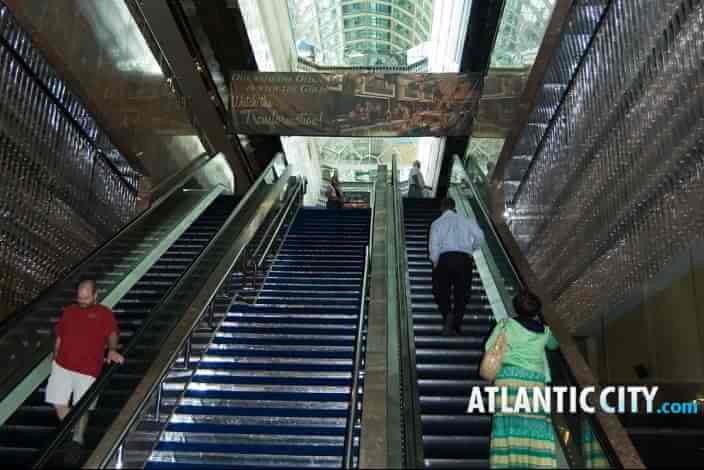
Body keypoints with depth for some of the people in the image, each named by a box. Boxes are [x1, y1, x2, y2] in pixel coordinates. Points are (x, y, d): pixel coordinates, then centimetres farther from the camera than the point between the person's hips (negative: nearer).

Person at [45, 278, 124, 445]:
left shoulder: (104, 313, 2)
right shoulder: (68, 311, 12)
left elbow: (113, 333, -12)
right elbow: (59, 338, 17)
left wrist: (112, 350, -32)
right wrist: (55, 360, 12)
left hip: (88, 371, -3)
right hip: (62, 366, 4)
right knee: (60, 404, 5)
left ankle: (77, 441, 19)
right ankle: (69, 435, 27)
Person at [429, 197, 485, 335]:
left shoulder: (437, 223, 10)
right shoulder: (465, 220, 14)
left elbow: (434, 245, -1)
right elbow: (480, 236, 2)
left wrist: (435, 262, 7)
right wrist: (472, 249, 18)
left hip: (445, 258, -1)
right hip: (464, 259, 1)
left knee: (441, 291, 10)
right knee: (461, 293, 9)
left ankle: (447, 314, -16)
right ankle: (457, 325, 5)